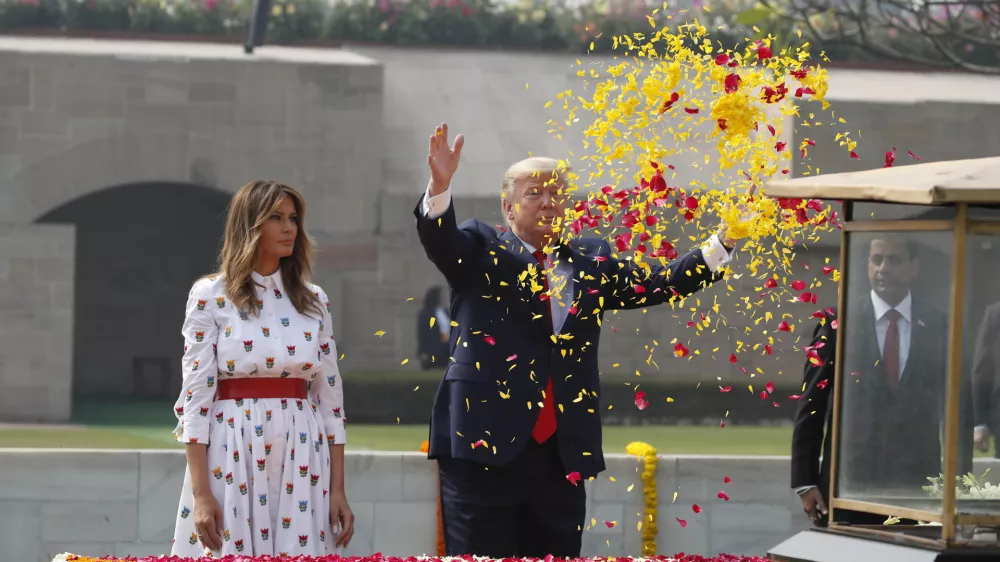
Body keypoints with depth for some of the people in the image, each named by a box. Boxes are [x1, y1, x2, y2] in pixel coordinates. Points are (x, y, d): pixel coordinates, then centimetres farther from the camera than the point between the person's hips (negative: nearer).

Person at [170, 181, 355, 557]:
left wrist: (338, 489, 4)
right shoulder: (210, 296, -1)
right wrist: (201, 493, -12)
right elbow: (196, 395, -5)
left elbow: (330, 397, 11)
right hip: (232, 457, -3)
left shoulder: (314, 301, 11)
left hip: (301, 463, 3)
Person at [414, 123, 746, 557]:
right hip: (485, 447, -4)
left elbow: (661, 283, 8)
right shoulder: (481, 250, 6)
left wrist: (726, 239, -5)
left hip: (562, 455, 4)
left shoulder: (590, 263, 15)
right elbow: (439, 238, -13)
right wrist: (440, 187, -34)